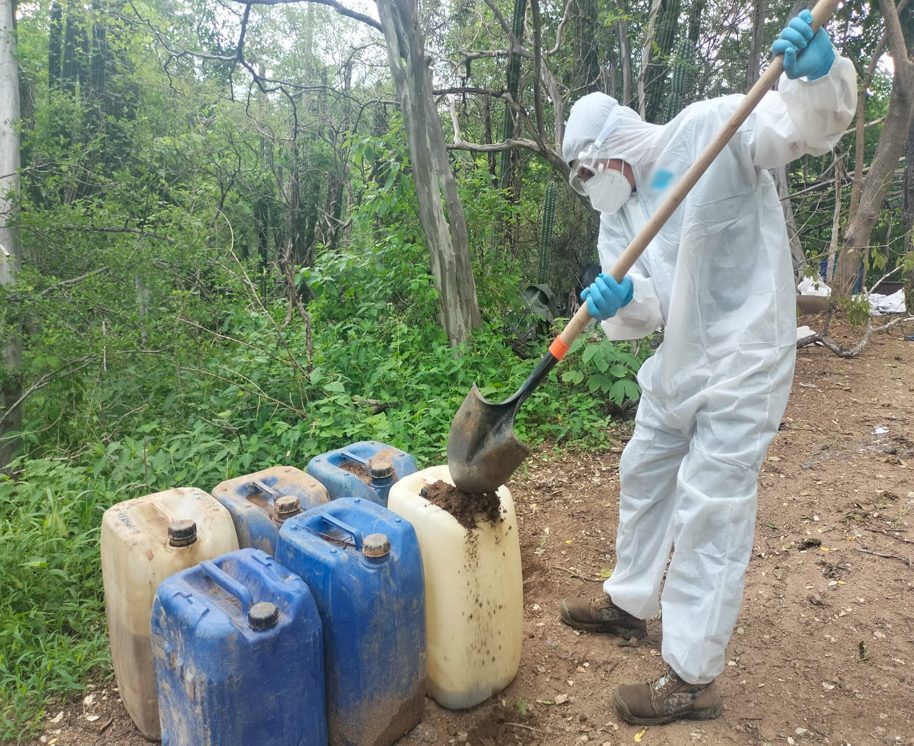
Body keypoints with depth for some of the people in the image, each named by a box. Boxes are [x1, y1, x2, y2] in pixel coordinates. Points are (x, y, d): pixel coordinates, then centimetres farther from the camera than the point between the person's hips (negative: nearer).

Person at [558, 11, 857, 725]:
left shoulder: (710, 128, -9)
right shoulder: (618, 209, 9)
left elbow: (809, 127, -21)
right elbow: (644, 308, -2)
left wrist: (818, 72, -42)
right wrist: (620, 301, -25)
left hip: (741, 361, -8)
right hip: (677, 363, 8)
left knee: (710, 513, -4)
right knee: (644, 476, 19)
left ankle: (692, 680, 11)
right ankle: (629, 602, 41)